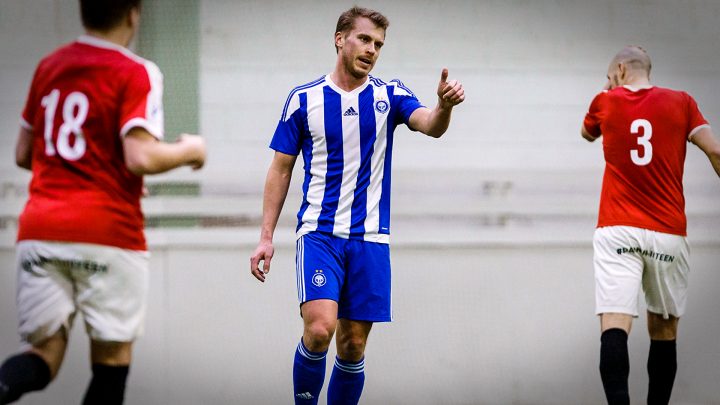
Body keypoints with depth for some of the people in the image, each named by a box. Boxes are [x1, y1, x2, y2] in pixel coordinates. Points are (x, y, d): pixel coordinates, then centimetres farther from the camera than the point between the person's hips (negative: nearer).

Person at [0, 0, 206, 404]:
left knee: (45, 353, 5)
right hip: (107, 234, -5)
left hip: (39, 230, 5)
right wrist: (190, 150, 2)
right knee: (112, 359, 8)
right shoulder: (136, 74, -6)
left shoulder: (48, 67, 13)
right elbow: (141, 158, -16)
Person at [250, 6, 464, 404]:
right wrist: (266, 237, 1)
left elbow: (430, 125, -15)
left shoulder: (389, 95, 5)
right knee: (319, 328, -21)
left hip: (369, 238, 2)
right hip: (319, 233, -2)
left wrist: (444, 106, -39)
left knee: (353, 345, 4)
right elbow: (280, 169, 6)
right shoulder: (304, 99, 2)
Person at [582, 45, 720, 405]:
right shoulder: (680, 102, 6)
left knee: (615, 326, -14)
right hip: (668, 233, 1)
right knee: (663, 330, 16)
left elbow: (588, 133, 29)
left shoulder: (606, 102, 7)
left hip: (617, 232, -1)